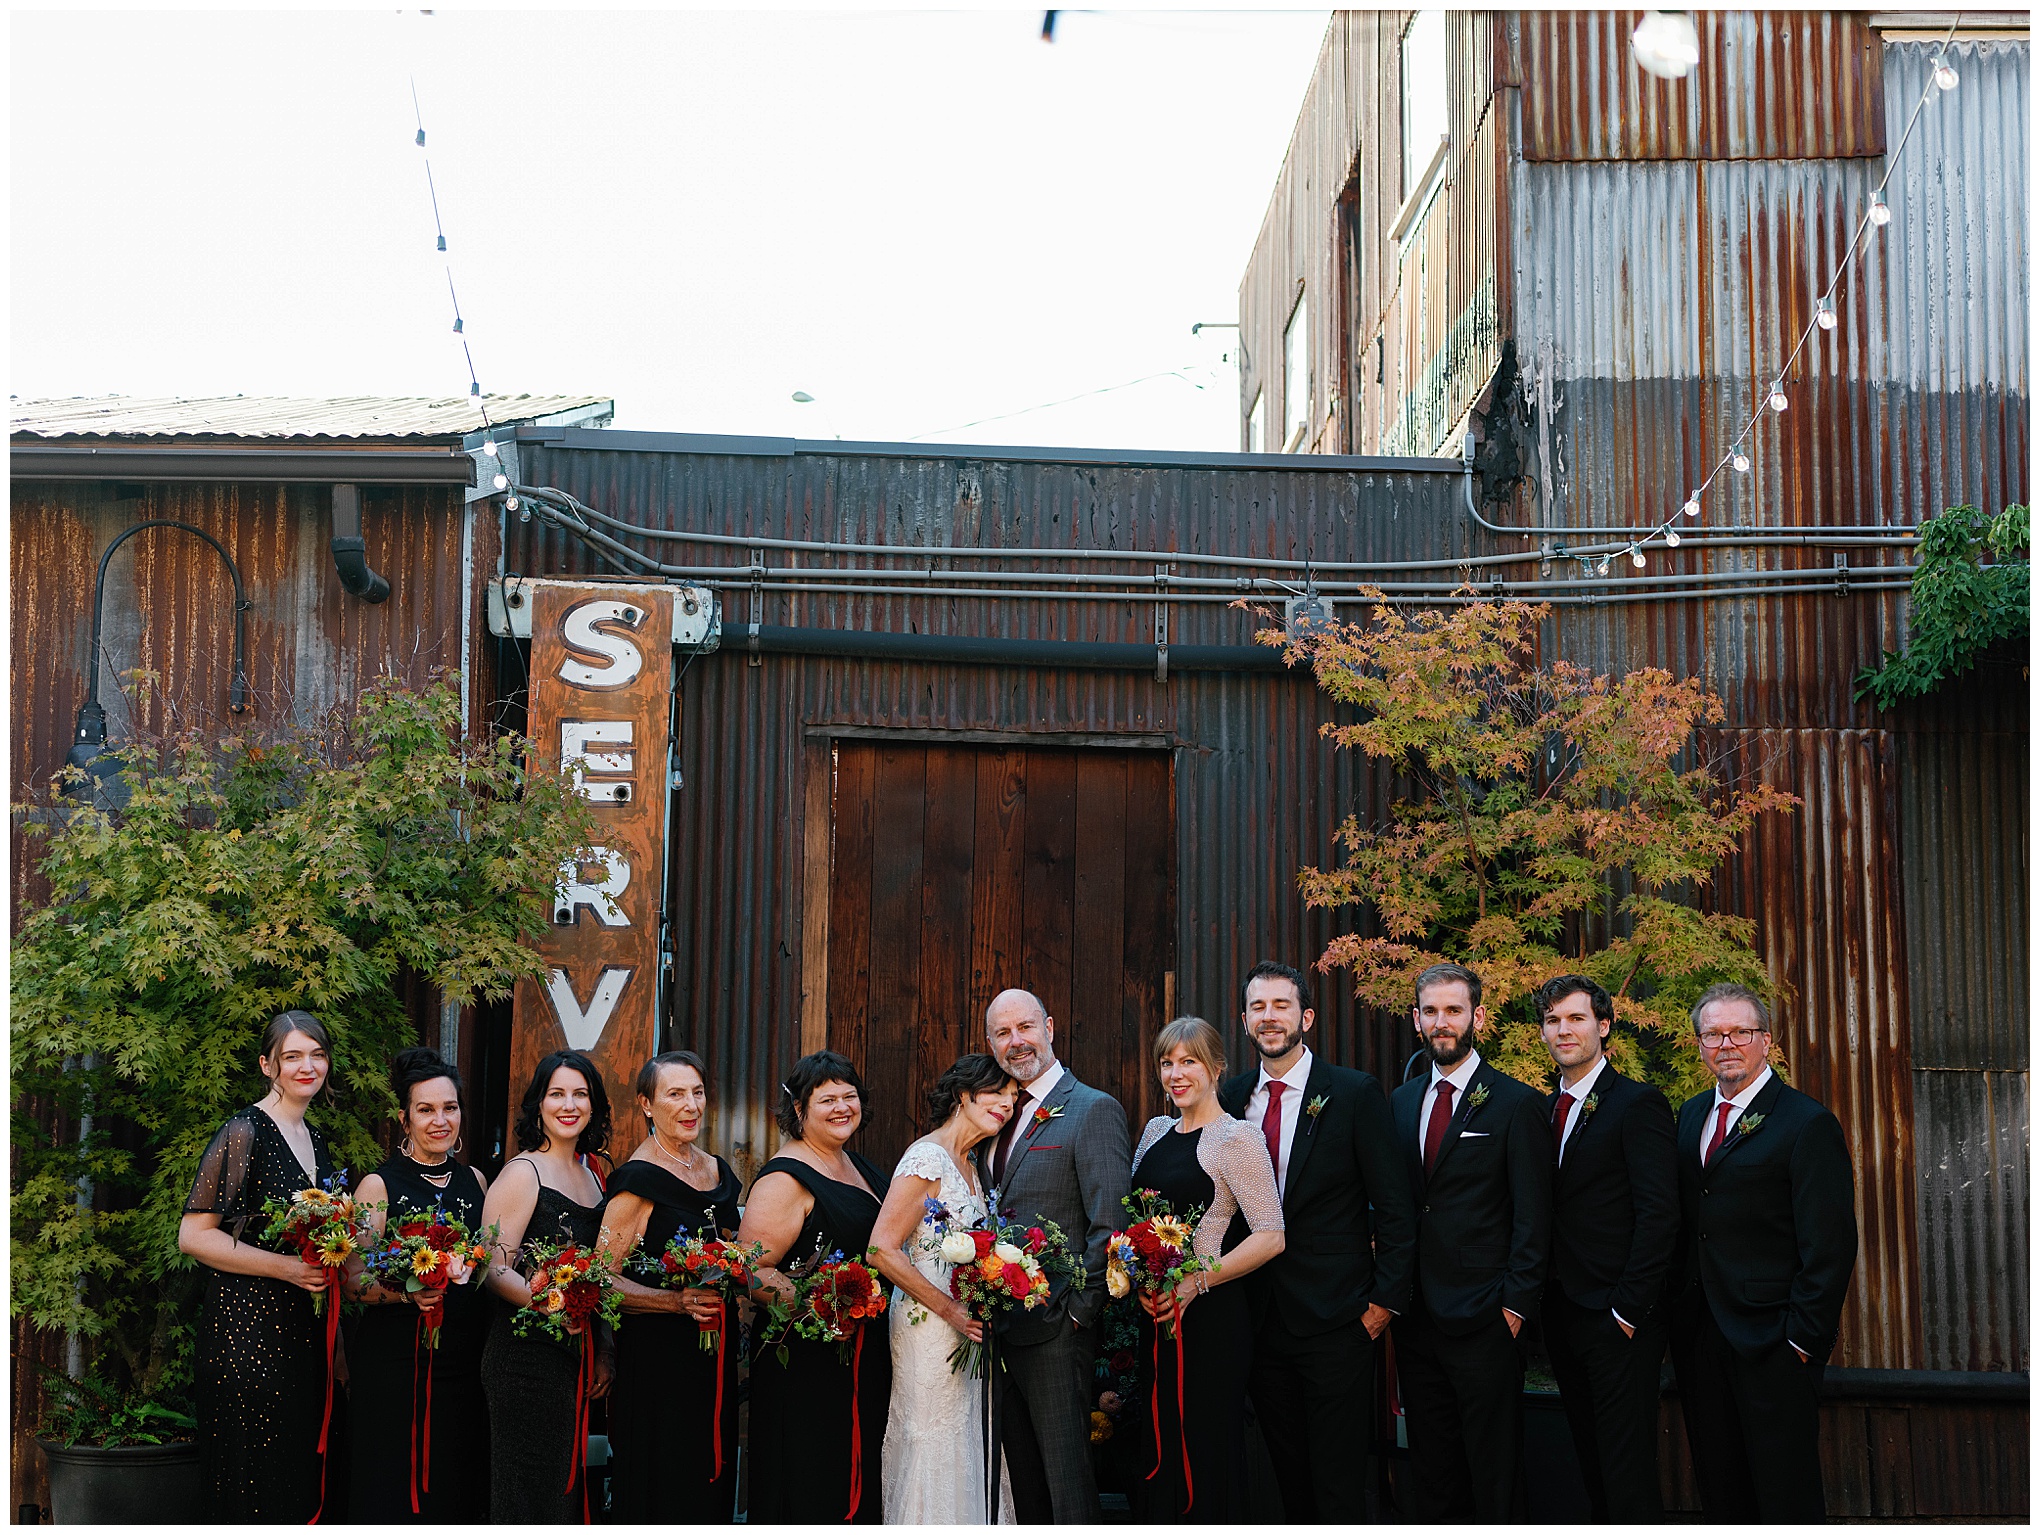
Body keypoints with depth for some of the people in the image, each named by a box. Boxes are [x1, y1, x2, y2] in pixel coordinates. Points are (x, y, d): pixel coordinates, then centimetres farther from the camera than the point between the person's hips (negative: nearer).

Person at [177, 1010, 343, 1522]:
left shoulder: (316, 1139, 15)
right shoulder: (244, 1133, -10)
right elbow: (193, 1235, -14)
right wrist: (283, 1267, -18)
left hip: (303, 1335, 8)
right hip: (246, 1334, -8)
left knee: (301, 1488, 9)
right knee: (253, 1495, -4)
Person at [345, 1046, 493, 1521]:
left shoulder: (474, 1181, 11)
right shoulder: (380, 1186, -3)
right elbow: (355, 1280, -7)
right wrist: (409, 1291, -23)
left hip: (465, 1361, 4)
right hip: (395, 1363, -4)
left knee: (459, 1490, 7)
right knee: (395, 1494, -3)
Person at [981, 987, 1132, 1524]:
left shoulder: (1094, 1110, -9)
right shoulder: (1004, 1117, 16)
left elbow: (1109, 1225, -14)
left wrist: (1078, 1314, -16)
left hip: (1055, 1331, -8)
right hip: (1002, 1328, 8)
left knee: (1066, 1473, -3)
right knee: (1022, 1476, 14)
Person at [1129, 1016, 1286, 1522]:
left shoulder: (1237, 1139, -8)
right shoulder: (1156, 1131, 12)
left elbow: (1271, 1237, -14)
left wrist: (1196, 1281, -18)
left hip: (1211, 1314, -6)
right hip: (1155, 1313, 6)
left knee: (1207, 1449, -2)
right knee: (1159, 1451, 8)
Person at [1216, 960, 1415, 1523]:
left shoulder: (1356, 1093, -6)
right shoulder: (1231, 1098, 7)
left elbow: (1395, 1208, -5)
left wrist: (1384, 1301, -9)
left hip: (1336, 1322, -4)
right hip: (1261, 1319, 4)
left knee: (1340, 1485, -1)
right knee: (1288, 1474, 13)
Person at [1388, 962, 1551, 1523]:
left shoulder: (1516, 1103, -4)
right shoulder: (1401, 1102, 13)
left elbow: (1532, 1217, -7)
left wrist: (1515, 1304, -12)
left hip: (1483, 1319, -5)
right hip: (1415, 1316, 5)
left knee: (1494, 1470, 0)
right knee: (1431, 1464, 12)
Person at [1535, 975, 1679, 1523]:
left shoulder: (1639, 1104, -8)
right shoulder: (1547, 1110, 14)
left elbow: (1659, 1215, -15)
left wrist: (1628, 1310, -17)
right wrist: (1543, 1302, 5)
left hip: (1618, 1321, -7)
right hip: (1562, 1314, 7)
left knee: (1628, 1472, -5)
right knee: (1592, 1462, 13)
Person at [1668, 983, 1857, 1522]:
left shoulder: (1807, 1124, -9)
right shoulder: (1691, 1115, 13)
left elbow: (1829, 1246, -12)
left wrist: (1805, 1336, -16)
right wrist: (1677, 1314, 8)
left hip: (1772, 1340, -6)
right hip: (1699, 1336, 7)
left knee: (1785, 1494, 0)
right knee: (1718, 1485, 12)